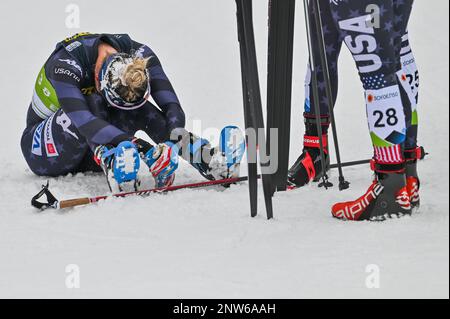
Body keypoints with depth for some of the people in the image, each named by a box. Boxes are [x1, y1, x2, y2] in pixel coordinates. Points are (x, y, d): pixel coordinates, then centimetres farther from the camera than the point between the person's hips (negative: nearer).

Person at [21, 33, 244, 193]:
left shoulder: (138, 55, -18)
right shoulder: (65, 63, -32)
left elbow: (171, 105, -26)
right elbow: (80, 115, -47)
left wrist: (176, 132, -47)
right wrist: (124, 142, -60)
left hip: (87, 155, 4)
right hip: (41, 149, -4)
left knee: (136, 107, -24)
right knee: (93, 103, -34)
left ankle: (197, 152, -35)